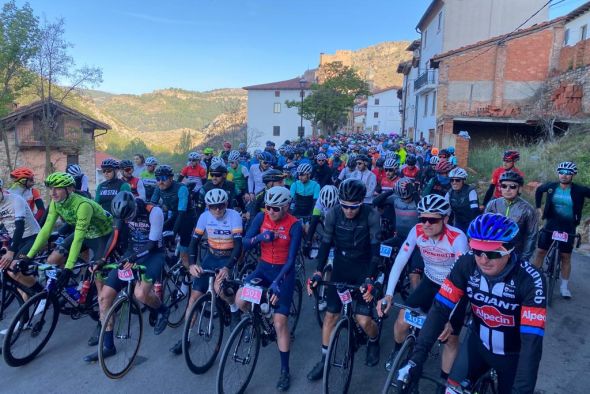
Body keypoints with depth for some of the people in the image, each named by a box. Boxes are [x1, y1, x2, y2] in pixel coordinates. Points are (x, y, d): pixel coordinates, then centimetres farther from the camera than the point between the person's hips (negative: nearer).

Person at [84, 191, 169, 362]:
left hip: (152, 255, -5)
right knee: (104, 297, -3)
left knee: (140, 293, -31)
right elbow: (116, 236, -2)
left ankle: (163, 310, 5)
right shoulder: (123, 211, -9)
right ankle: (108, 346, 11)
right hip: (131, 254, 6)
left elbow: (153, 242, -21)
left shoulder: (154, 212, -24)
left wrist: (135, 257, -31)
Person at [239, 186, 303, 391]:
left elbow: (291, 259, -20)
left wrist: (277, 282, -30)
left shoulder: (294, 225, -18)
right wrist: (259, 237, -28)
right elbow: (245, 244, -8)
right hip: (263, 268, 4)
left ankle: (285, 371, 12)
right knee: (240, 300, -19)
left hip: (284, 272, -4)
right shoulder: (261, 217, -7)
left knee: (280, 322, -6)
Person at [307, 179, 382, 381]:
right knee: (330, 314, 2)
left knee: (363, 320, -9)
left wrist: (370, 279, -28)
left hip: (363, 268, -2)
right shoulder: (333, 213, -14)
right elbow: (325, 243, -9)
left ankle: (374, 341, 27)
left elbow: (375, 249, -19)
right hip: (341, 266, 2)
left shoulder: (371, 216, -20)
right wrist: (318, 272, -18)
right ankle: (325, 359, 22)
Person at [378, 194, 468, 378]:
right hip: (430, 282, 3)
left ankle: (444, 380, 28)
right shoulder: (417, 231, -21)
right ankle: (398, 351, 28)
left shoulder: (457, 238, -31)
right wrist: (388, 295, -28)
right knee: (402, 322, -4)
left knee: (451, 339, 3)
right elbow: (399, 262, -20)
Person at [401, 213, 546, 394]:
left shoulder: (530, 280, -29)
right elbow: (440, 308, -22)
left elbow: (532, 340, -31)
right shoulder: (466, 264, -22)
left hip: (513, 354, -1)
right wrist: (416, 358, -28)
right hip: (478, 342, 2)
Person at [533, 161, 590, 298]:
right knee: (540, 252, 4)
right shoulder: (551, 186, -5)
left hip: (568, 228, -1)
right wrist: (538, 207, 9)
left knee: (566, 257, 7)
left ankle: (564, 287, 19)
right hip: (550, 225, 2)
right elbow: (539, 190, 14)